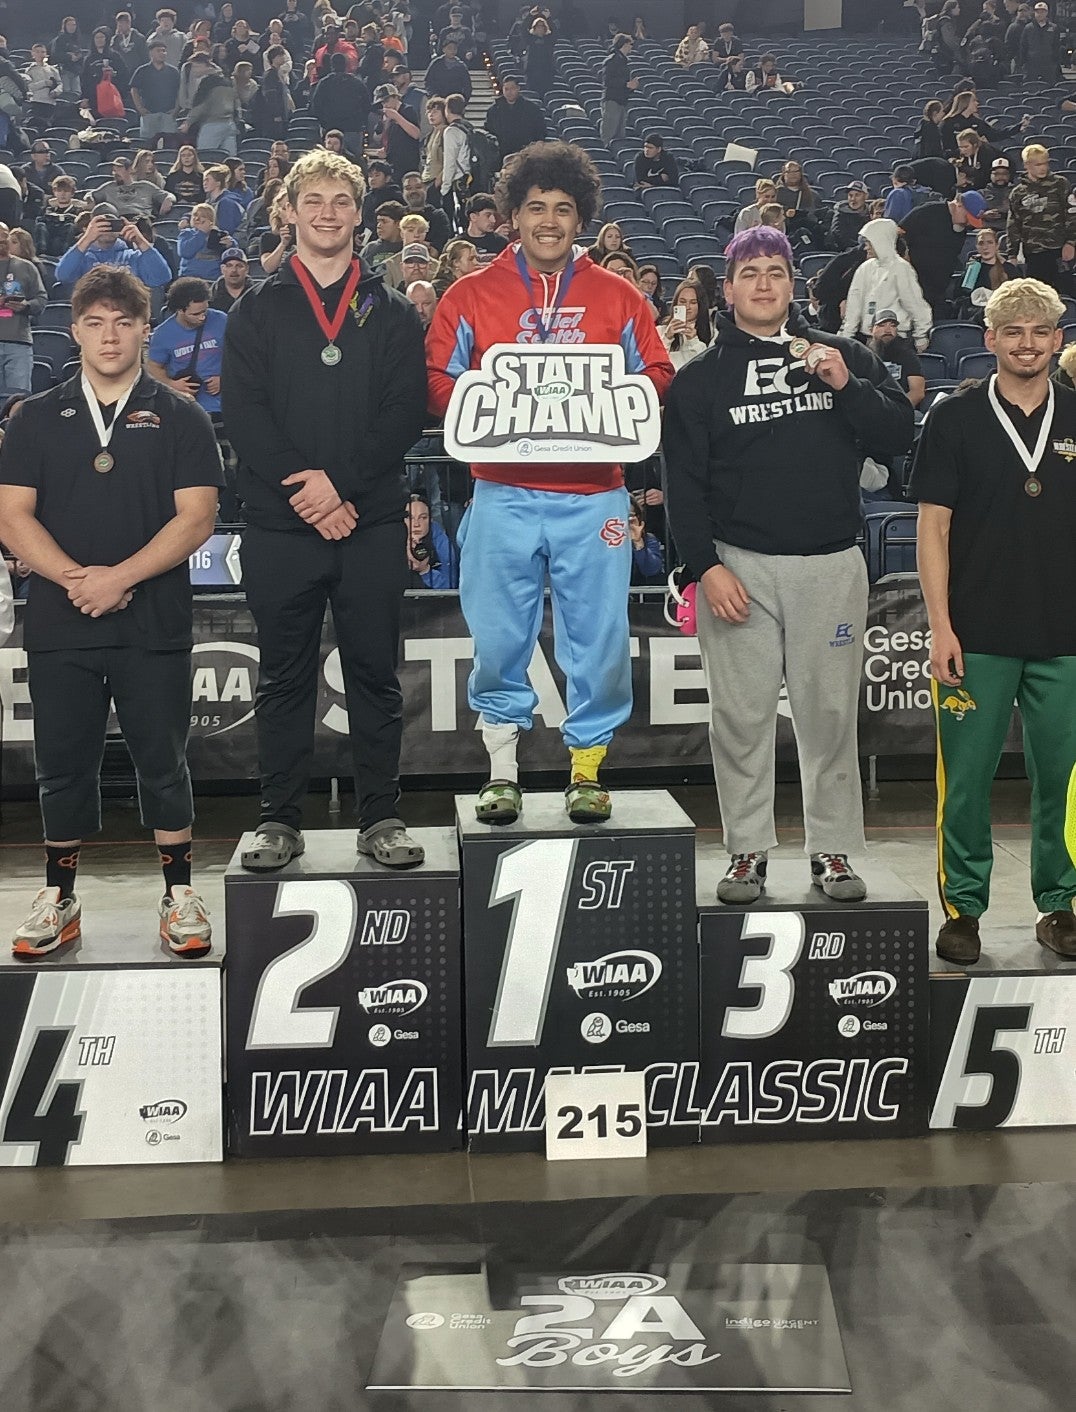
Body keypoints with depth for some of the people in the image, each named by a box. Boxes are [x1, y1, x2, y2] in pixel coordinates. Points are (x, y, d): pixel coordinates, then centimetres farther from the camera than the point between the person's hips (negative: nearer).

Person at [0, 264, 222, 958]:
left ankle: (180, 893, 15)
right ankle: (59, 898, 19)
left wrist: (120, 577, -15)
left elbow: (196, 517, -5)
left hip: (155, 626, -2)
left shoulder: (180, 418, 4)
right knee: (63, 764, 8)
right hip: (59, 624, 2)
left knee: (163, 762, 4)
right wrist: (74, 577, -14)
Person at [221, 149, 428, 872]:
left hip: (372, 521, 0)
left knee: (375, 673, 5)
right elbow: (244, 414, -2)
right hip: (280, 523, 0)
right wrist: (302, 486, -13)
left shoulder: (392, 312, 9)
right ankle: (281, 819, 14)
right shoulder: (257, 311, 8)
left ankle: (382, 817, 13)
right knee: (284, 677, 6)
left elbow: (407, 413, -2)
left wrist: (343, 484, -13)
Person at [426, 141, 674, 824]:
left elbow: (656, 377, 10)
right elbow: (438, 382, 4)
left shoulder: (618, 297, 10)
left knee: (599, 635, 2)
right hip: (502, 495, 0)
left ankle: (587, 771, 16)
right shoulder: (471, 295, 7)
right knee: (498, 636, 3)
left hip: (593, 496, 0)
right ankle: (502, 771, 17)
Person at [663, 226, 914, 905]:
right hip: (739, 565, -1)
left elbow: (900, 435, 4)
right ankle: (748, 850, 12)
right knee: (742, 716, 2)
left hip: (831, 563, 1)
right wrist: (706, 566, -8)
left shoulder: (843, 356, 10)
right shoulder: (701, 378, 7)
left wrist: (847, 386, -11)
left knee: (830, 713, 5)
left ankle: (835, 849, 15)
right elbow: (685, 483, 2)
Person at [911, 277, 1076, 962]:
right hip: (978, 635, -2)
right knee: (967, 777, 3)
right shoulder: (957, 417, 1)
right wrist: (941, 625, -7)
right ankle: (963, 906, 16)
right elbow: (933, 527, 0)